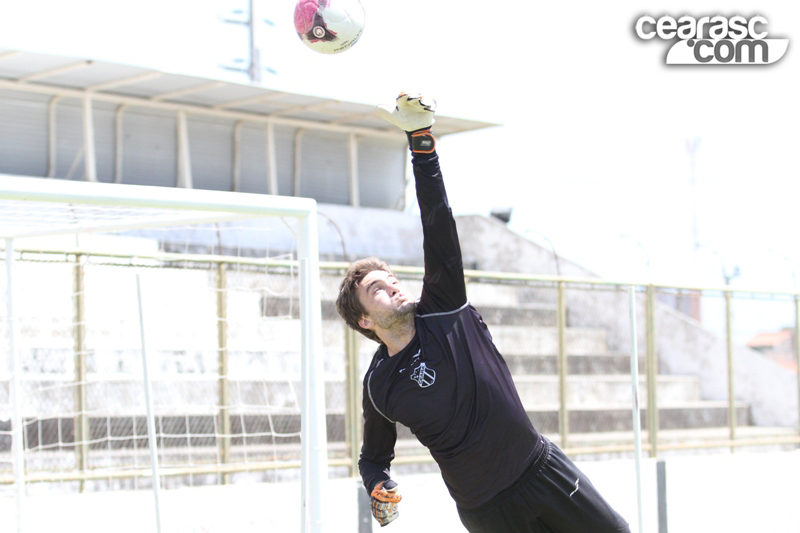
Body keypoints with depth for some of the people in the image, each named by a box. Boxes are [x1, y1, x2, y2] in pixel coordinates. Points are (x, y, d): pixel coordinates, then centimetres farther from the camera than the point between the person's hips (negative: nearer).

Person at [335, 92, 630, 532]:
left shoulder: (444, 311, -1)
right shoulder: (378, 385, -3)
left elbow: (438, 223, -9)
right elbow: (374, 456, 12)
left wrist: (421, 139, -17)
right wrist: (378, 489, -12)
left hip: (543, 468, 2)